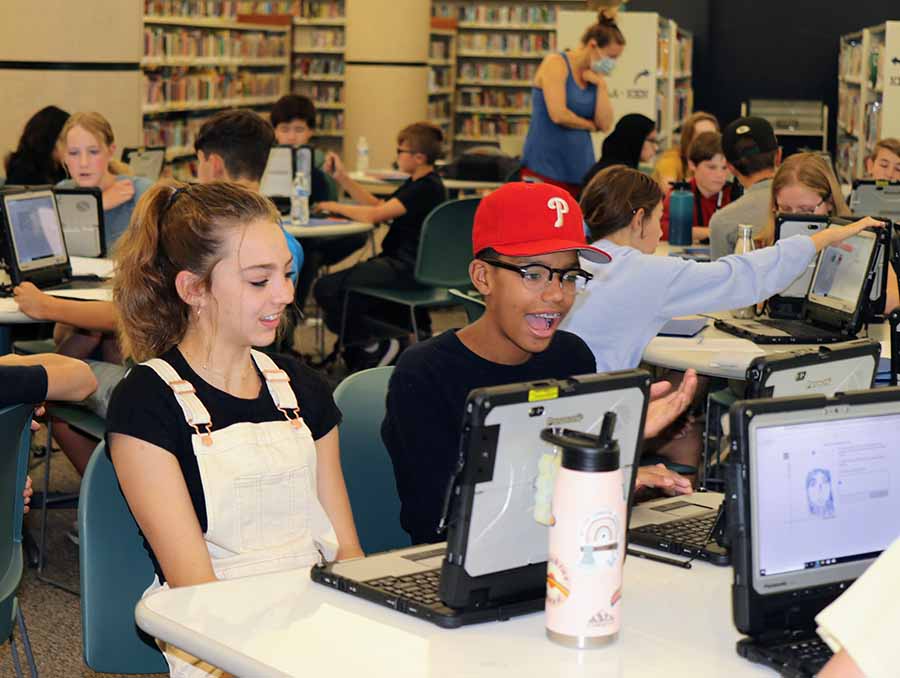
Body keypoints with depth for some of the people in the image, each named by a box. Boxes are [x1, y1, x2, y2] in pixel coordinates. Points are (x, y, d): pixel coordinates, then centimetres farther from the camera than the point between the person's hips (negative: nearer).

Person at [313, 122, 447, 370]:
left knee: (327, 288, -18)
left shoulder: (428, 188, -19)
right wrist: (343, 178, 12)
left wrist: (335, 207, -8)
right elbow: (378, 205, 17)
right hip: (400, 262, 11)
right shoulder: (415, 184, 14)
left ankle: (373, 347, -2)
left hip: (407, 268, -11)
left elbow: (374, 215, -22)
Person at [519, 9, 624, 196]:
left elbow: (605, 124, 4)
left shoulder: (595, 76, 12)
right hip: (545, 166, -6)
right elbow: (558, 115, -17)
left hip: (580, 168, 6)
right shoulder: (556, 63, -6)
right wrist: (589, 125, 0)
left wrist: (601, 85, -4)